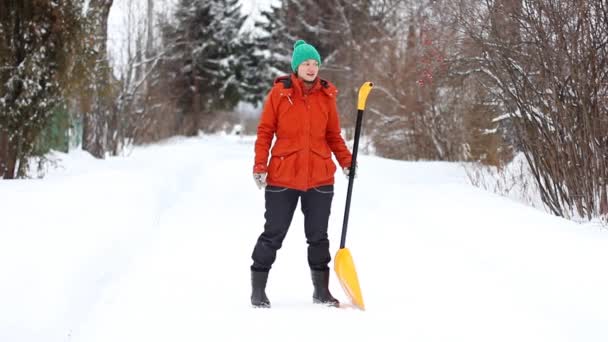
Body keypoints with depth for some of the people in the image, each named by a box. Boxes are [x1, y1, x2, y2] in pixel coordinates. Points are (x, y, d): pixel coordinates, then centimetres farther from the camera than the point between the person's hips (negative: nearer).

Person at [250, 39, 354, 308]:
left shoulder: (326, 95, 5)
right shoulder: (280, 92, -4)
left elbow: (333, 135, 12)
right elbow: (265, 131, -1)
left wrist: (346, 160, -1)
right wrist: (260, 165, -9)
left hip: (320, 178, 3)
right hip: (282, 177, -3)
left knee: (318, 236, 10)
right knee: (273, 234, 3)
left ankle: (321, 290, 20)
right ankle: (258, 290, 13)